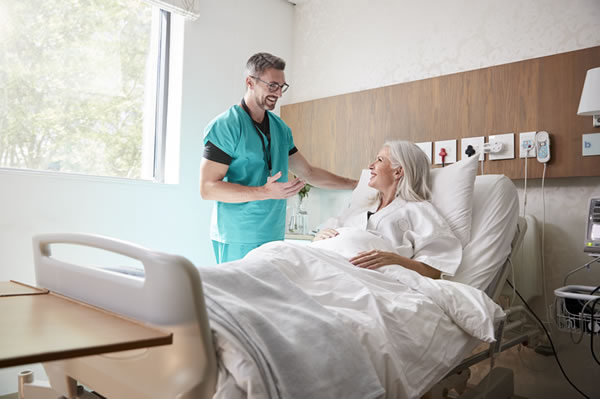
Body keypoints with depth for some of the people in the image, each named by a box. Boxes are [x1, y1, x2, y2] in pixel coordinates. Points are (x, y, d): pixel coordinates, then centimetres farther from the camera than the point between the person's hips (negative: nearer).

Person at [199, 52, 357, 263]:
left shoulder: (281, 128, 13)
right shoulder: (224, 126, -9)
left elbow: (308, 172, 22)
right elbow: (207, 187, -15)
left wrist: (356, 184, 19)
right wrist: (265, 192, -23)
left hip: (274, 236, 6)